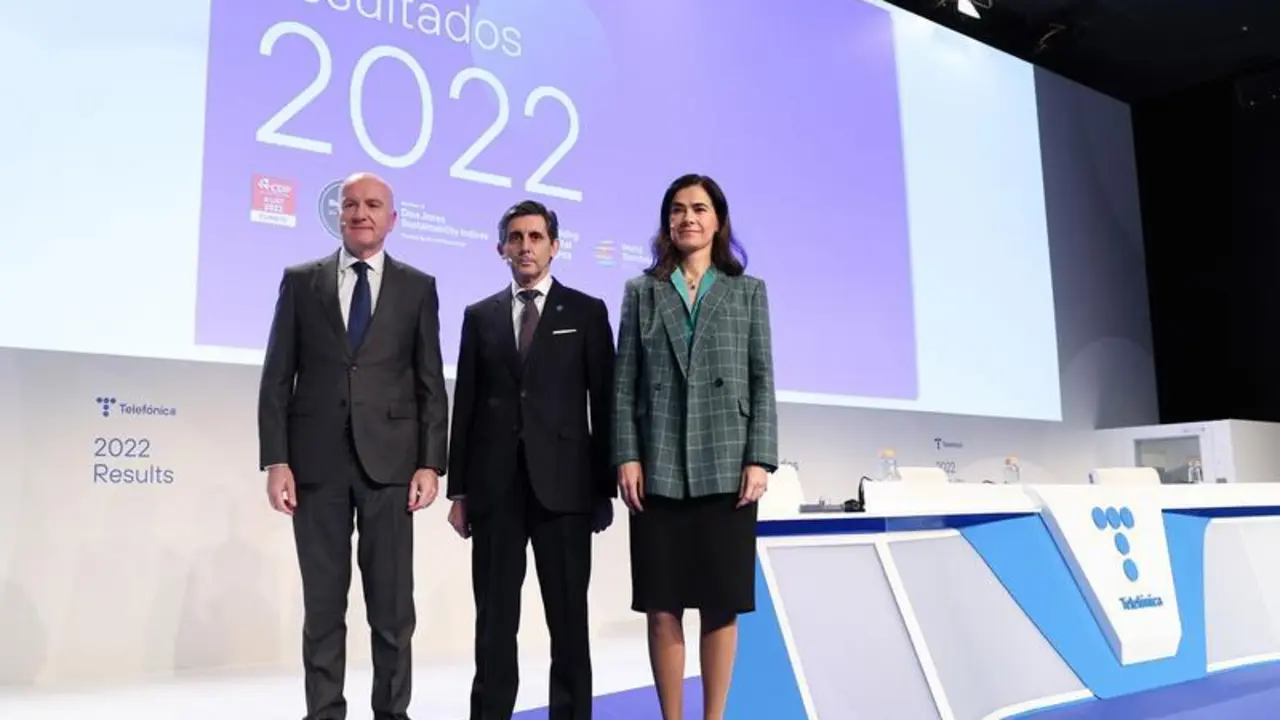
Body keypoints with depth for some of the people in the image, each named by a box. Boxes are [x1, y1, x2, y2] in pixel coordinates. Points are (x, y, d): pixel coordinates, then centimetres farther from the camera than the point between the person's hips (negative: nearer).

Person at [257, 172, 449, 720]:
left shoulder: (418, 287, 7)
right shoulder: (300, 281, 9)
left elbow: (431, 384, 4)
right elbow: (277, 378, 5)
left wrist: (430, 463, -4)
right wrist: (276, 460, -3)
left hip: (389, 461, 0)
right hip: (317, 462, 1)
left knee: (392, 603, 4)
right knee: (322, 603, 7)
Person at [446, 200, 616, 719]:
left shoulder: (586, 312, 6)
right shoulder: (480, 316, 12)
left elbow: (603, 404, 3)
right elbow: (465, 405, 9)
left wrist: (605, 488, -2)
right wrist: (458, 489, 5)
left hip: (563, 484, -2)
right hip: (494, 487, 2)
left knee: (569, 618, 4)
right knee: (495, 618, 7)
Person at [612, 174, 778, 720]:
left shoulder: (748, 292, 10)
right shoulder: (641, 292, 11)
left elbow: (763, 381, 4)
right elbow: (625, 384, 5)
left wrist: (760, 459, -6)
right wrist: (626, 456, -5)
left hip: (725, 467, 0)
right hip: (659, 470, 1)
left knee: (721, 606, 4)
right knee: (662, 608, 3)